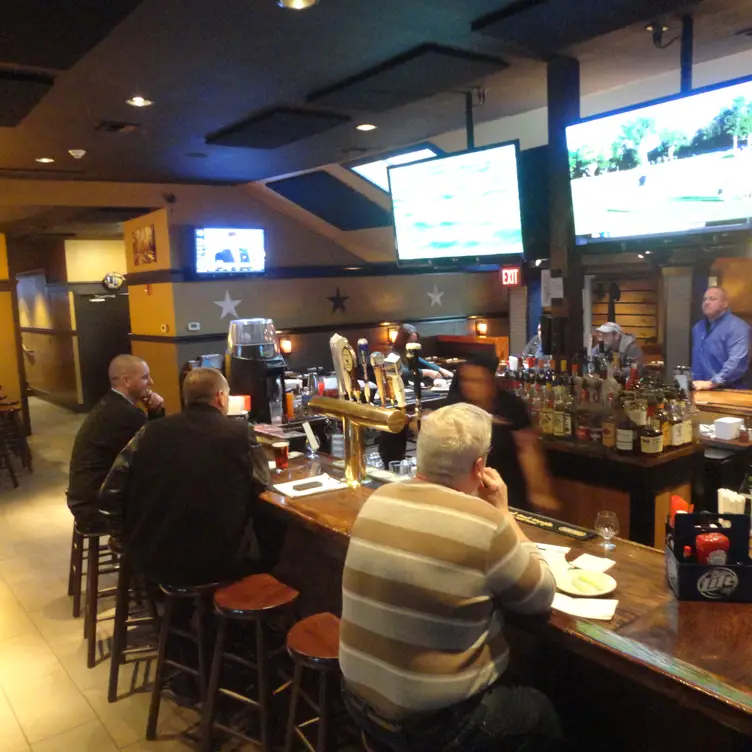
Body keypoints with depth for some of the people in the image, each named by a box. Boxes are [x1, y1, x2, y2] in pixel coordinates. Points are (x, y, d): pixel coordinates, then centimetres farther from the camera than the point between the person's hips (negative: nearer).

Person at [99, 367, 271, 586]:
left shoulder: (151, 432, -3)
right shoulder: (240, 433, -9)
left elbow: (111, 494, -1)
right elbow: (261, 483, 5)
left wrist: (128, 540, 13)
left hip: (153, 560, 4)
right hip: (219, 563, -3)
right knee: (270, 537, 24)